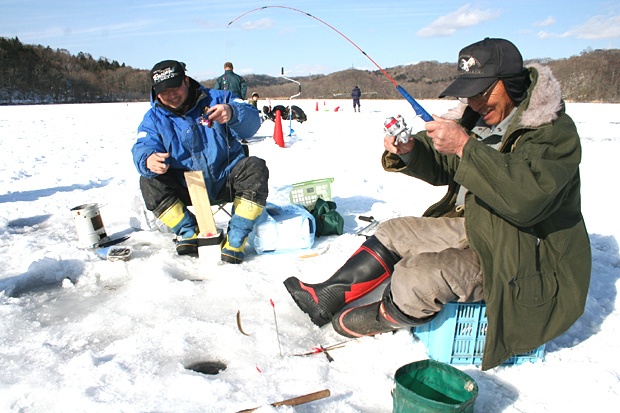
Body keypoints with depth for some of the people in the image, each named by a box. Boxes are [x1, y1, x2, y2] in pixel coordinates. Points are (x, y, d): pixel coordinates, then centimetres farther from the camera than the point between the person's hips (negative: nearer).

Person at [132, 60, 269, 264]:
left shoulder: (216, 99, -3)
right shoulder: (154, 117, 3)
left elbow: (251, 122, -15)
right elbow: (142, 147, -13)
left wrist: (232, 113, -39)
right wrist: (148, 160, -39)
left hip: (225, 179, -1)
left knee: (255, 169, -28)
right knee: (149, 182, -21)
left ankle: (235, 238, -19)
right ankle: (190, 232, -6)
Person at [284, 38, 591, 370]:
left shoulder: (554, 131, -20)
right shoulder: (478, 116, 4)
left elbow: (528, 197, -36)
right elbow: (441, 167, 9)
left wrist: (465, 147, -37)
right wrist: (408, 152, -13)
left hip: (523, 258, -9)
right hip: (471, 228, 9)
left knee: (418, 274, -26)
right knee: (393, 232, 6)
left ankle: (383, 318, 9)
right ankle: (326, 298, 13)